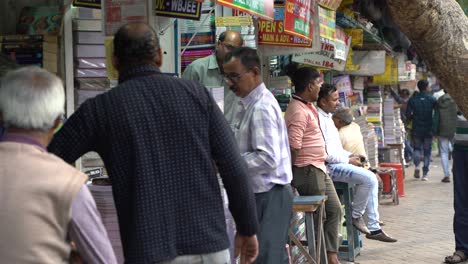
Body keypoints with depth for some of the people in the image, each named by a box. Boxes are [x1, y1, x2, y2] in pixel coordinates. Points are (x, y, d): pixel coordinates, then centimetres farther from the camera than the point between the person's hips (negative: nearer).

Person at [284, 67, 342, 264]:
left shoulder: (308, 107, 12)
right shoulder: (298, 111, -21)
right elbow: (293, 146, -25)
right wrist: (293, 174, -16)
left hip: (319, 168, 10)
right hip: (308, 170, -10)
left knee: (334, 210, 15)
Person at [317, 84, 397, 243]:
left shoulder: (327, 117, 18)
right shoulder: (319, 119, -16)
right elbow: (325, 153, -22)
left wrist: (349, 155, 10)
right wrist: (348, 160, -12)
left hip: (337, 162, 11)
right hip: (329, 166, -10)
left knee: (371, 179, 5)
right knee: (368, 179, -21)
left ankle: (374, 228, 6)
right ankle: (356, 216, -2)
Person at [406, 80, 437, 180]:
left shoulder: (412, 99, -1)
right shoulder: (432, 99, -4)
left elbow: (408, 115, -4)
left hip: (416, 129, 1)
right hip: (428, 129, -1)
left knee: (417, 148, 16)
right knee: (427, 151, 7)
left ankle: (416, 165, -9)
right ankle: (425, 174, 4)